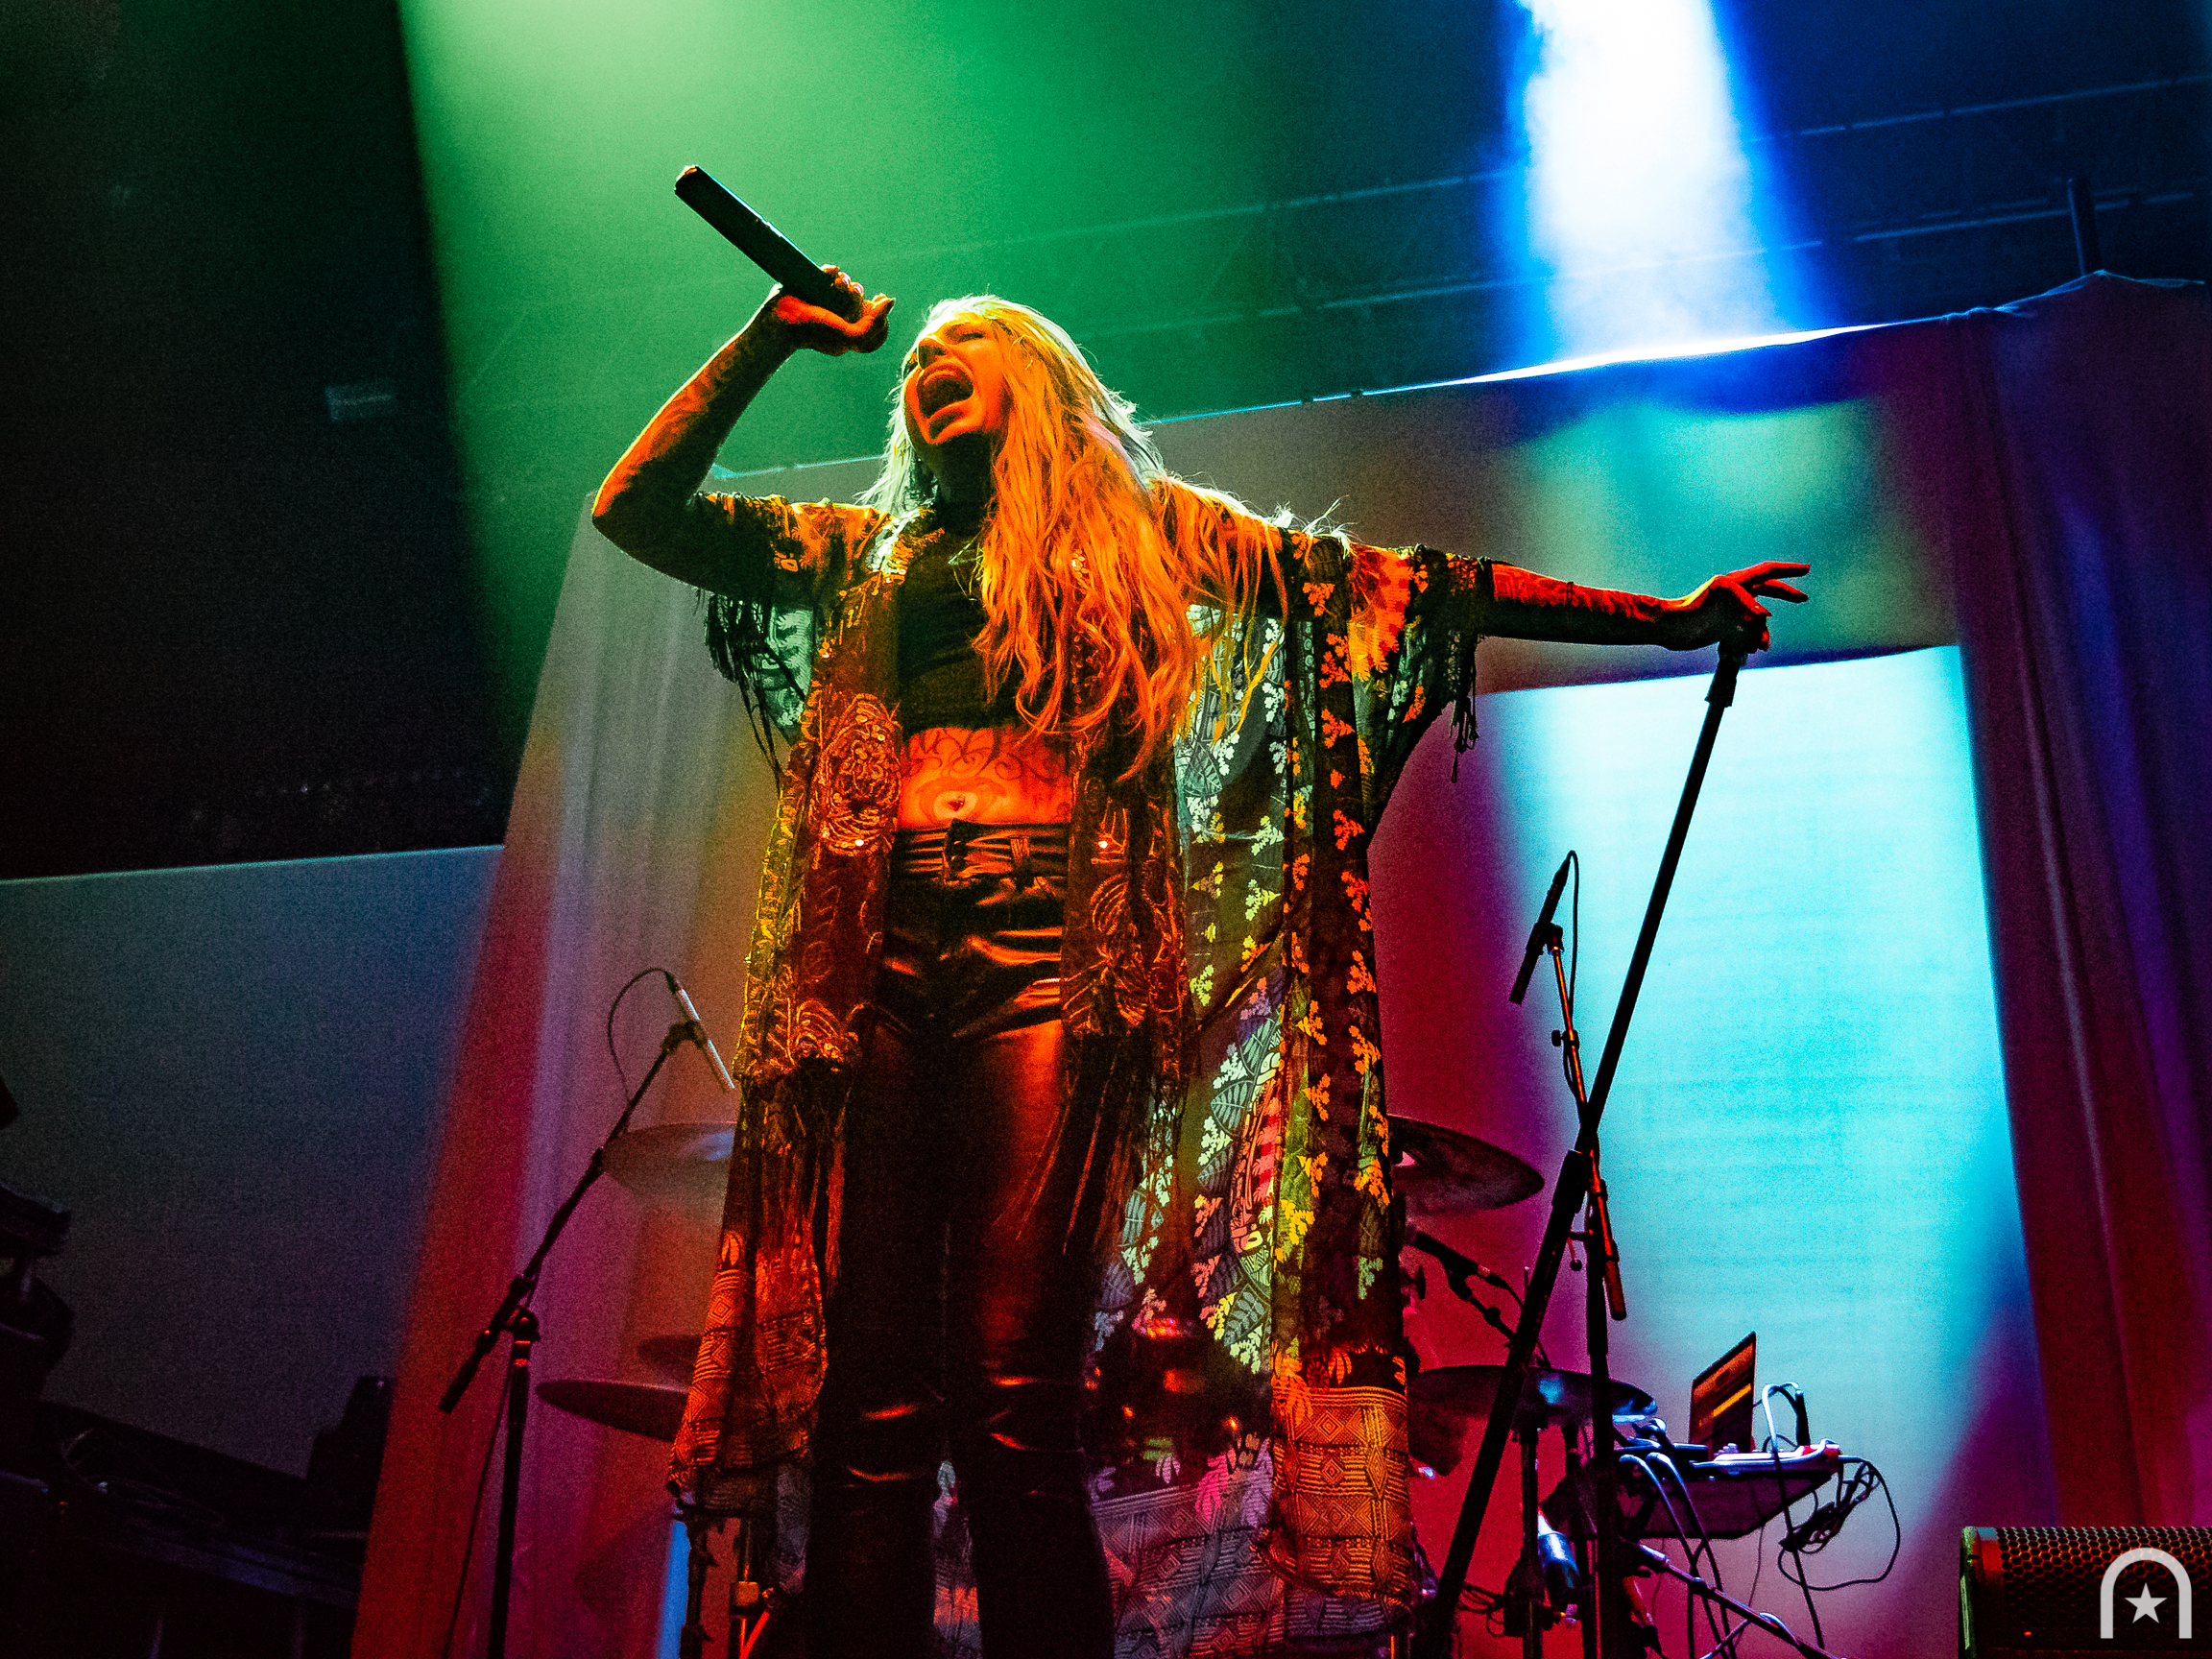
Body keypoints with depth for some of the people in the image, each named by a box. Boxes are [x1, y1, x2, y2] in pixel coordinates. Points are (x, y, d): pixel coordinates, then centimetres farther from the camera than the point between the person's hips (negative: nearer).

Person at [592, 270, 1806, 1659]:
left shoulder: (1143, 531, 19)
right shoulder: (867, 554, 27)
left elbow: (1391, 584, 15)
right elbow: (636, 509, 25)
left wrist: (1666, 618, 12)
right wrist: (773, 336, 21)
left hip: (1051, 964, -3)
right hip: (880, 970, 3)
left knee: (1014, 1406, -14)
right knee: (868, 1411, -4)